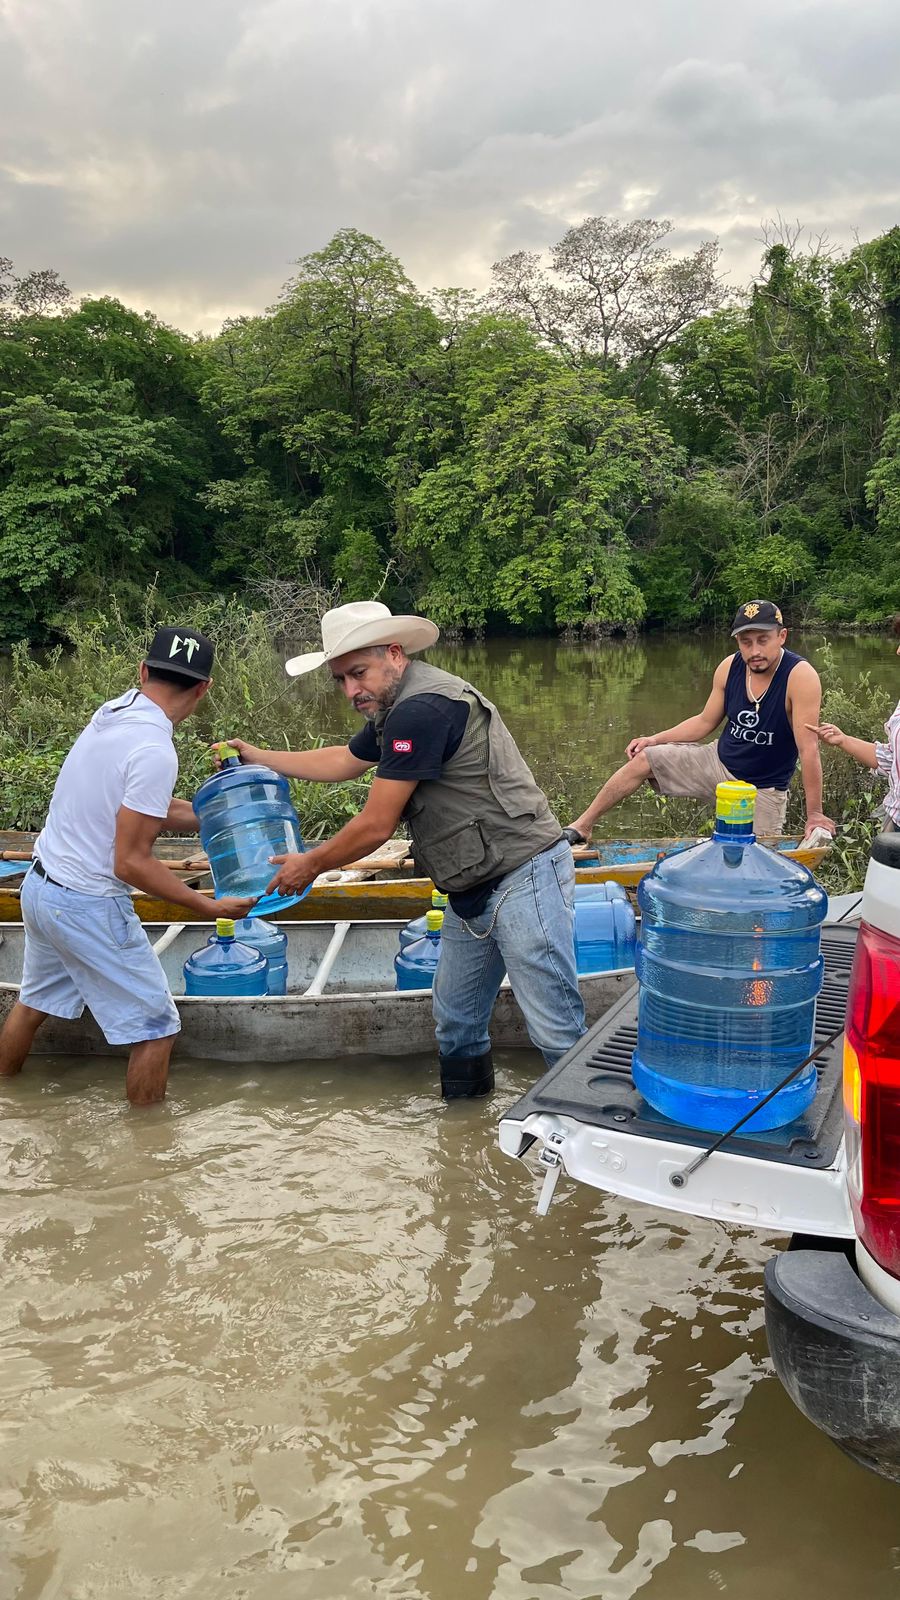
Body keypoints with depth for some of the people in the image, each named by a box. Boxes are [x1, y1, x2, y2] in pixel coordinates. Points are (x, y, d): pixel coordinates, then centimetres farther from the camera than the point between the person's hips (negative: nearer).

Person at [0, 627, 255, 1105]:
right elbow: (131, 863, -22)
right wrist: (210, 906, -14)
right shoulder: (154, 751, -25)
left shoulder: (111, 712, 0)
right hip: (88, 907, -9)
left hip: (40, 886, 9)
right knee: (156, 1029, 4)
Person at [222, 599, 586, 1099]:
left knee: (556, 1031, -7)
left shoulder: (422, 709, -20)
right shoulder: (396, 709, 13)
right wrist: (256, 756, 35)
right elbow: (342, 761, 32)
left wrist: (310, 865, 1)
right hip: (475, 889, 11)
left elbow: (375, 827, -16)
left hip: (522, 876, -11)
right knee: (455, 1020, 18)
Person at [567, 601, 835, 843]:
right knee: (642, 760, -2)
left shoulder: (800, 676, -26)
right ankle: (583, 826, 9)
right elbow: (705, 722, 6)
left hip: (762, 789, -5)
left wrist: (814, 814, -27)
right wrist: (654, 739, 1)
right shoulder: (729, 668, -9)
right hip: (718, 762, 5)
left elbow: (808, 748, -28)